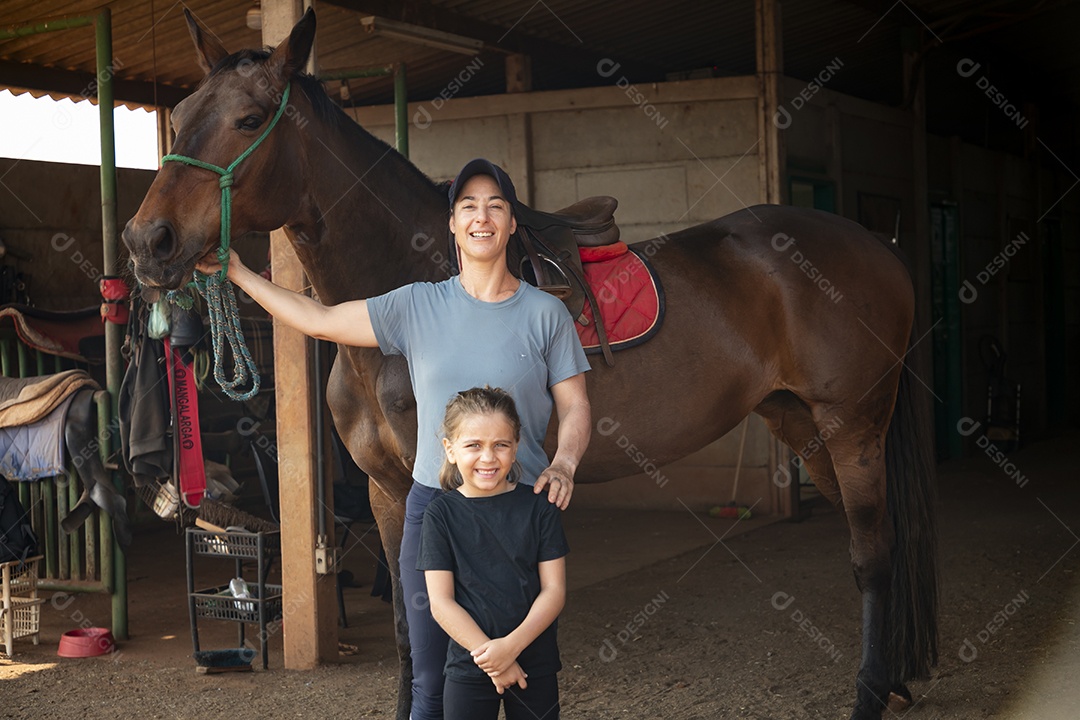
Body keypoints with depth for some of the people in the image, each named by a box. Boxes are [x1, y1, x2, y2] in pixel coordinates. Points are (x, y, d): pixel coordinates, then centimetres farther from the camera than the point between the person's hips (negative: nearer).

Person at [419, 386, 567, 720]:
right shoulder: (442, 514, -4)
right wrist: (491, 658, -14)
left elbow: (554, 590, -4)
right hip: (468, 668, -1)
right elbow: (440, 602, -7)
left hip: (536, 666, 1)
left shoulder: (538, 508, -1)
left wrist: (511, 645, -17)